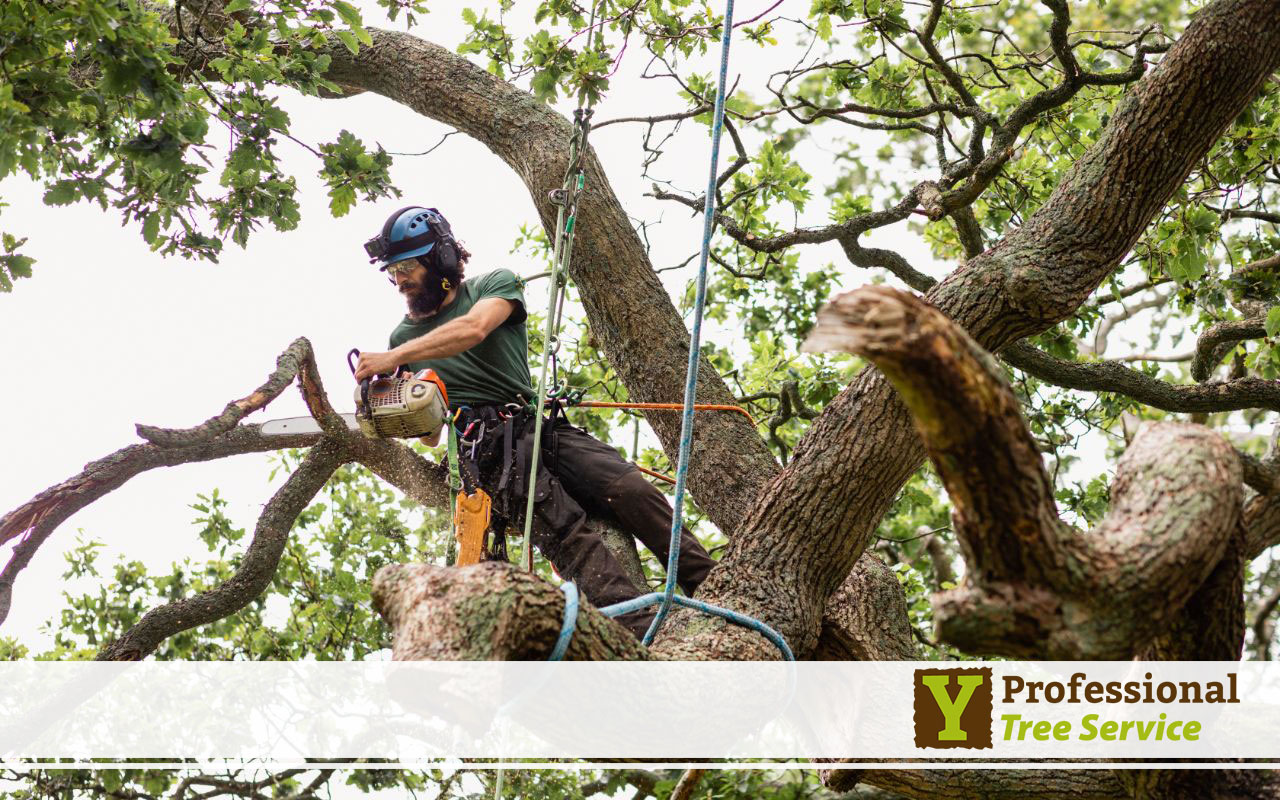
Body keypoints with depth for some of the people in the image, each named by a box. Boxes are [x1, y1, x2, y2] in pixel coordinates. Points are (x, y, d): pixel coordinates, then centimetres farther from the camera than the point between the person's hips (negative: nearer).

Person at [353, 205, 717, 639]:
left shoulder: (495, 284, 11)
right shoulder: (405, 336, 19)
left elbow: (473, 329, -15)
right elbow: (430, 433, 20)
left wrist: (391, 359, -21)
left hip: (542, 426, 2)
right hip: (486, 450, -2)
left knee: (633, 491, -20)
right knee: (565, 530, -26)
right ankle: (644, 635, -42)